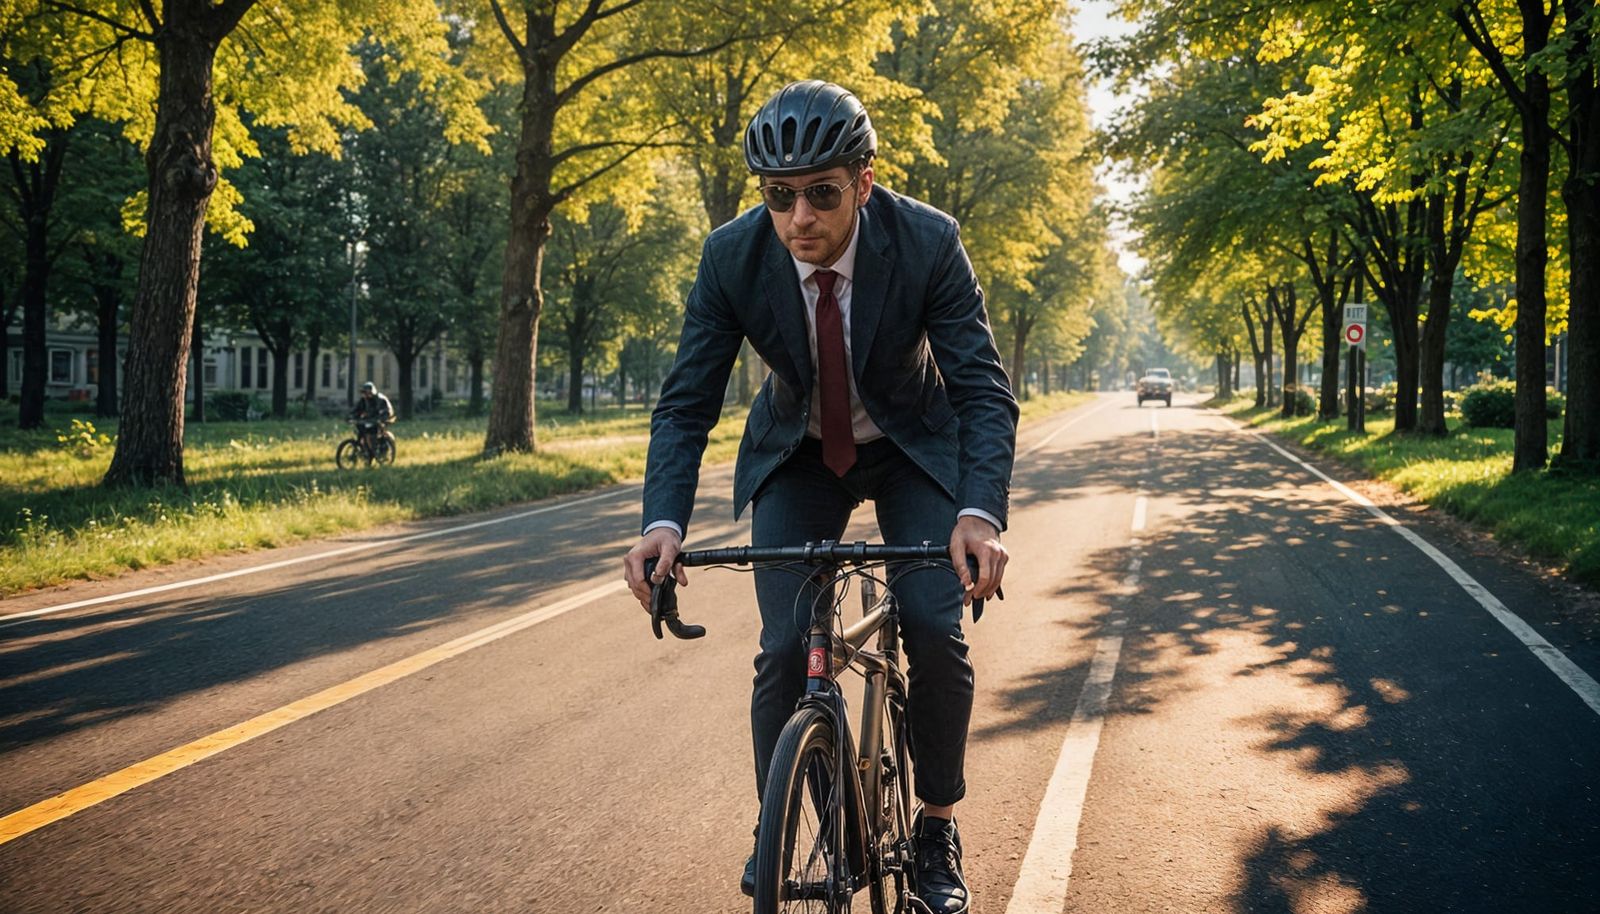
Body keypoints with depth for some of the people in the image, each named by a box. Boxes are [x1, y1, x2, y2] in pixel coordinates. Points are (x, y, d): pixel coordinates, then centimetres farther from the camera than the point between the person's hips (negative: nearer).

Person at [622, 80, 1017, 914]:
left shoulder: (929, 243, -27)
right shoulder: (731, 257, -23)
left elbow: (984, 390, -28)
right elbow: (687, 402, -19)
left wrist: (980, 511, -46)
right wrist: (664, 521, -37)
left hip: (914, 447, -1)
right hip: (798, 455, 1)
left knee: (936, 632, -17)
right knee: (785, 648, -13)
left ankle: (937, 828, 6)